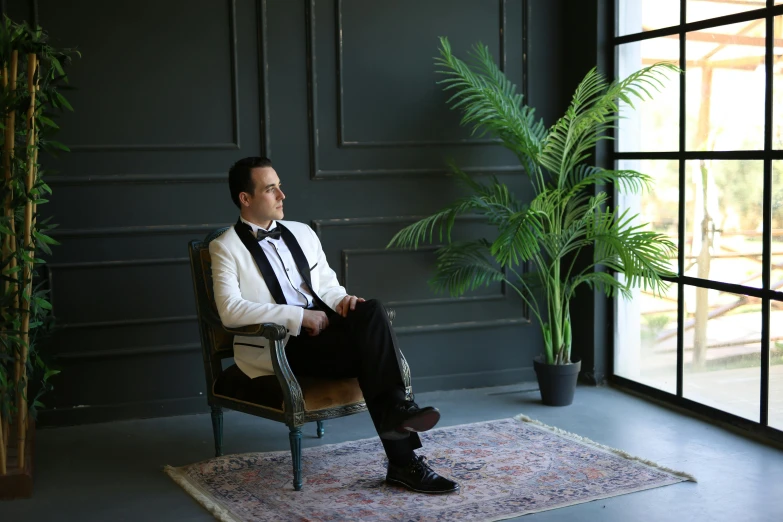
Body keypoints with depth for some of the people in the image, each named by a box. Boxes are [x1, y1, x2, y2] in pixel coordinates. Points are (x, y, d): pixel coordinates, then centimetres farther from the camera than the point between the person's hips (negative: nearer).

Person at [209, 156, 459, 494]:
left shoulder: (302, 233, 21)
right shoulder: (225, 247, 1)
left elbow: (327, 285, 24)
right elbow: (231, 311, -13)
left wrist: (342, 299, -3)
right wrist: (299, 316, -19)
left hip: (320, 326, 6)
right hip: (278, 345, -6)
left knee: (371, 311, -27)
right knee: (371, 346, -27)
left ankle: (395, 413, -27)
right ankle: (404, 460, -27)